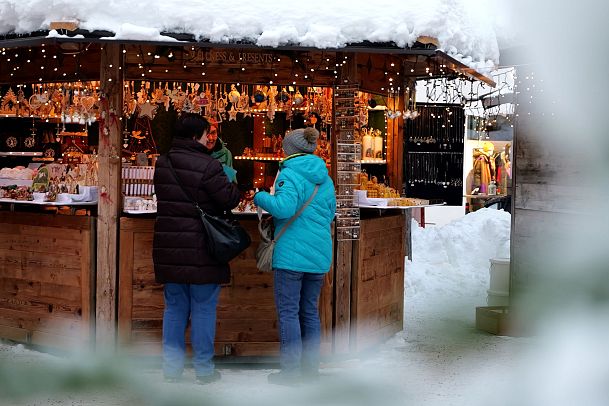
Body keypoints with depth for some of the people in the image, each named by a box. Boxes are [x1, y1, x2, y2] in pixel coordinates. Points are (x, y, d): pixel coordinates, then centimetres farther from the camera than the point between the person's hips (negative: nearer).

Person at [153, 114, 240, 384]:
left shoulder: (162, 164, 7)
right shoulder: (207, 166, -15)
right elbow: (229, 199, -13)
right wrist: (231, 181, 9)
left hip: (169, 249, 6)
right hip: (200, 250, -6)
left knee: (174, 308, 14)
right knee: (203, 310, 5)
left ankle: (171, 367, 17)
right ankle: (203, 369, 11)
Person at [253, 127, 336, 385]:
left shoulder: (290, 174, -10)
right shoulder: (325, 179, 13)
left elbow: (284, 207, -24)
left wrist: (261, 197, -8)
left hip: (292, 254, -7)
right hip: (319, 256, 7)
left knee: (288, 312, -2)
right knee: (309, 310, 15)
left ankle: (290, 371, -1)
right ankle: (310, 366, 20)